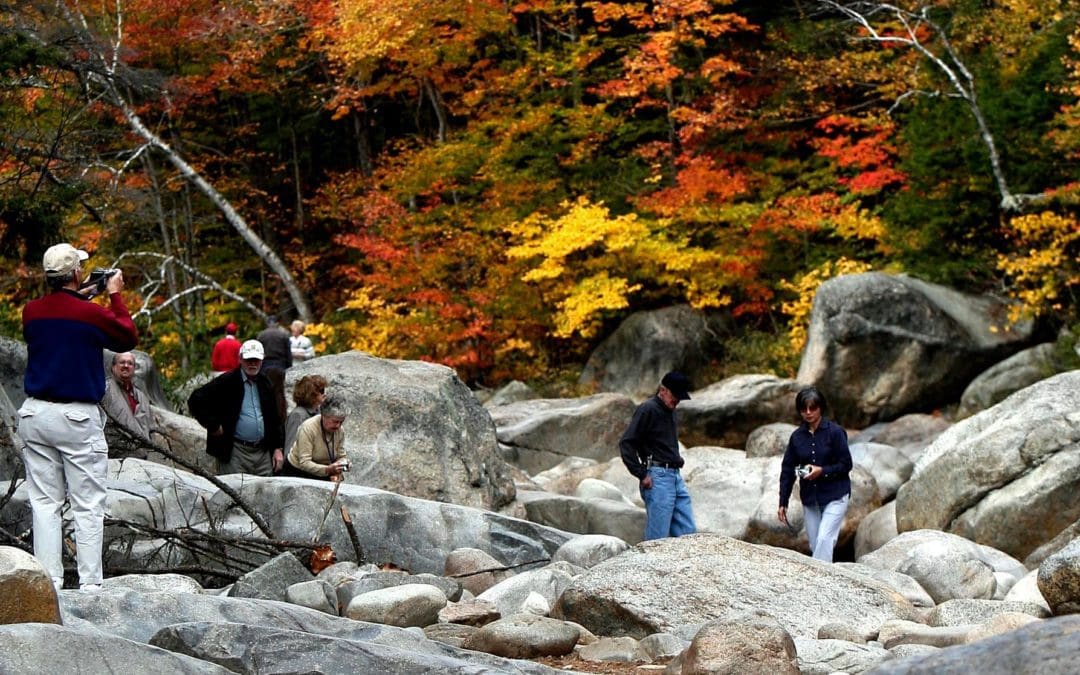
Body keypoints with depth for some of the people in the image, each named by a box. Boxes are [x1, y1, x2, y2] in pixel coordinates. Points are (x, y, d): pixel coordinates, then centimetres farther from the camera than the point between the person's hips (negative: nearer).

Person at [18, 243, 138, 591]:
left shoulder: (31, 311, 2)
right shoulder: (92, 314, -12)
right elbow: (129, 338, 7)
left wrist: (78, 298, 25)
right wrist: (115, 295, 16)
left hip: (36, 414, 5)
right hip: (78, 418, -4)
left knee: (44, 503, 7)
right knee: (88, 507, 1)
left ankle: (48, 583, 4)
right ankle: (90, 584, 0)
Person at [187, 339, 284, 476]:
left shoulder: (266, 384, 13)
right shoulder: (226, 382, -5)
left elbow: (275, 419, 19)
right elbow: (195, 400, -9)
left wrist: (277, 449, 12)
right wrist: (213, 426, -11)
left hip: (264, 453, 5)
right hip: (235, 453, -5)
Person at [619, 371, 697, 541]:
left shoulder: (670, 411, 19)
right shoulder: (648, 410, -8)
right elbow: (626, 444, -13)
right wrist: (642, 475, -15)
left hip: (676, 477, 9)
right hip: (657, 479, -9)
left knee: (688, 533, 4)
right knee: (658, 538, -9)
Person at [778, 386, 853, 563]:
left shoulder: (835, 432, -8)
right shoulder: (797, 436, 4)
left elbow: (846, 465, -7)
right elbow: (787, 470, 8)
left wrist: (822, 471, -21)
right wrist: (783, 503, 5)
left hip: (835, 496, -5)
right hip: (809, 499, 5)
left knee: (824, 539, -17)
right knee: (815, 546, 5)